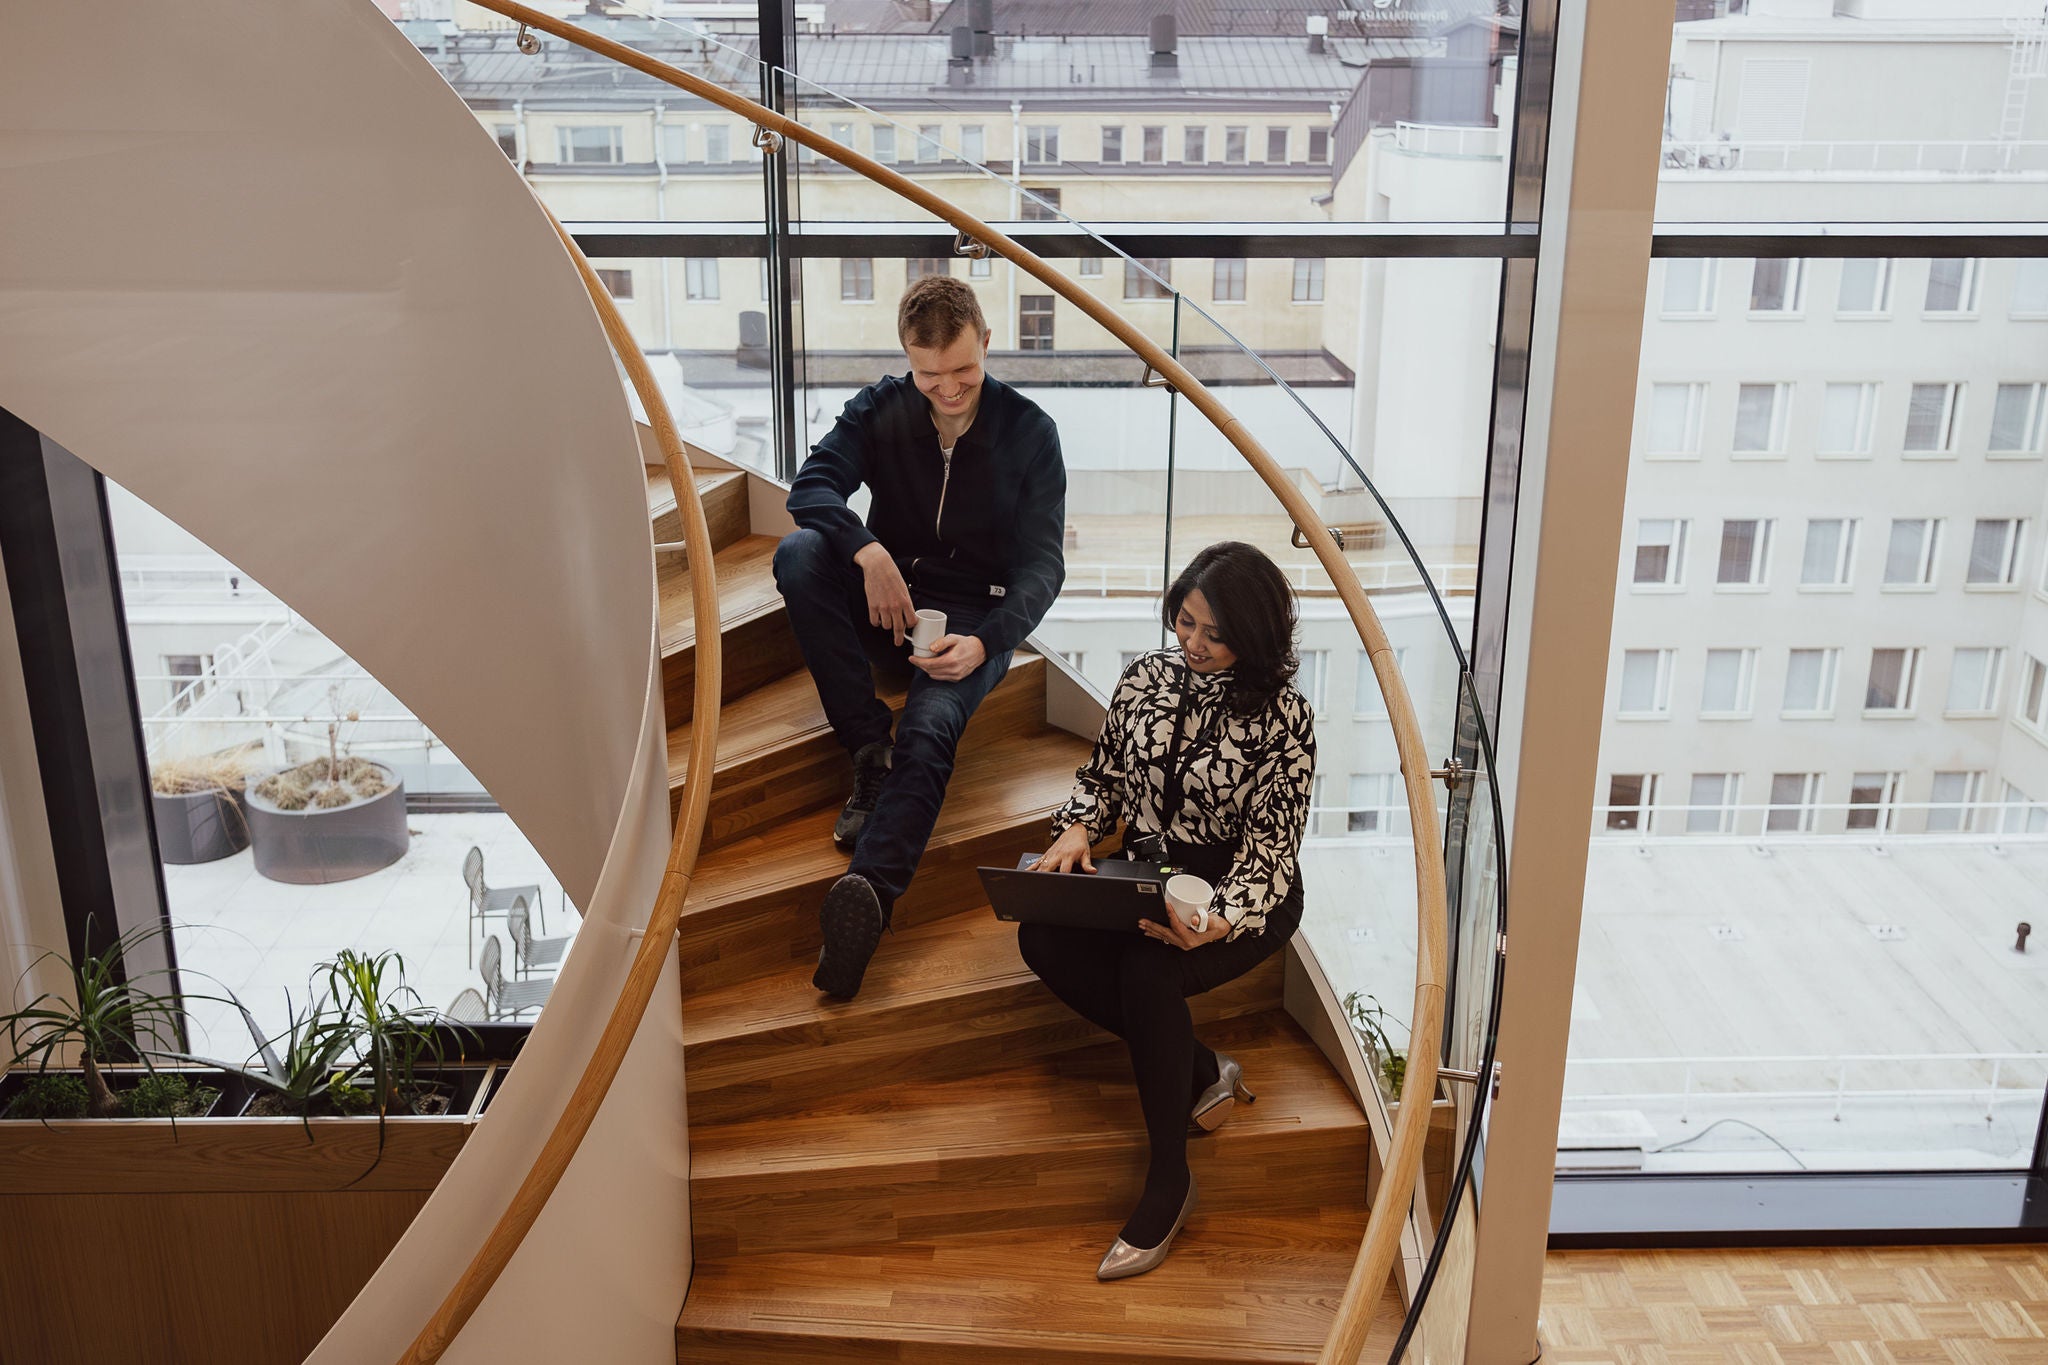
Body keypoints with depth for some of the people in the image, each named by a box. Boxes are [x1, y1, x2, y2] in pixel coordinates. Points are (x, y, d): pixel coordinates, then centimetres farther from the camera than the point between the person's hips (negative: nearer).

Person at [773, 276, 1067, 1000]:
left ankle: (869, 893, -56)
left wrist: (983, 642, -28)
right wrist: (868, 552, -33)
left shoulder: (1029, 432, -5)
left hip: (977, 615, -3)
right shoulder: (879, 409, 1)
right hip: (886, 601, 3)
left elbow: (1042, 564, -10)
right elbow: (811, 486, -12)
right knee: (797, 553, -28)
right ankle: (869, 749, -27)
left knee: (929, 729, -34)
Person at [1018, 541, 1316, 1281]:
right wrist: (1076, 830, -12)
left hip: (1245, 896, -5)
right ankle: (1201, 1072, -10)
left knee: (1147, 971, -35)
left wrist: (1218, 924, -33)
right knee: (1043, 938, -24)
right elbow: (1100, 774, 12)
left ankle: (1168, 1182, -17)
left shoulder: (1284, 717, -13)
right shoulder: (1146, 676, 1)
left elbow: (1271, 845, -15)